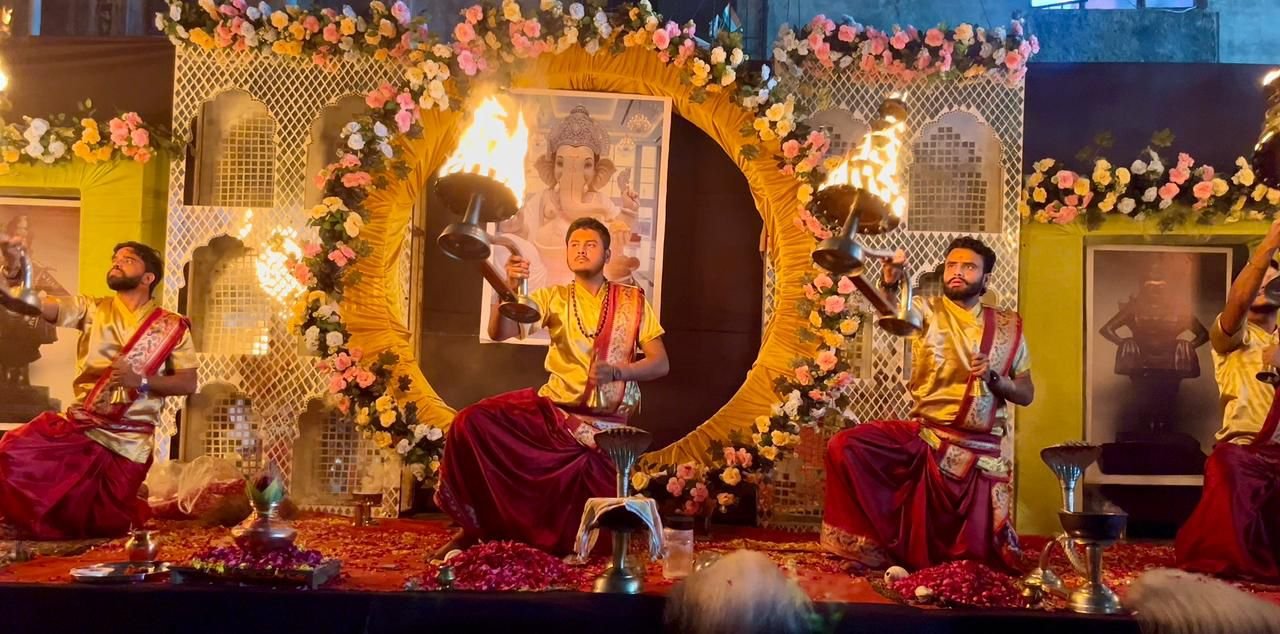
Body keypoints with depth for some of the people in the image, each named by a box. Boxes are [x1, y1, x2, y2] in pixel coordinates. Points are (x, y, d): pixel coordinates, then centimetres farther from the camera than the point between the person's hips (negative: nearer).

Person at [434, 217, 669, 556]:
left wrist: (616, 371, -21)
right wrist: (510, 289, -26)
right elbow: (499, 333, -7)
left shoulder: (633, 301, 3)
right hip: (552, 408, 1)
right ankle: (477, 524, -6)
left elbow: (660, 363, -2)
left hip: (605, 422, -1)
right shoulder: (553, 296, 5)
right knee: (472, 422, -21)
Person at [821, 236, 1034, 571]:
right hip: (924, 436, -1)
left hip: (980, 451, 1)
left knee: (978, 552, 3)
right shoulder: (928, 311, 0)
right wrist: (890, 284, -45)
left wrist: (993, 377, -12)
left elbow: (1026, 394, 8)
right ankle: (887, 542, -9)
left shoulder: (1007, 326, 7)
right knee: (845, 446, -24)